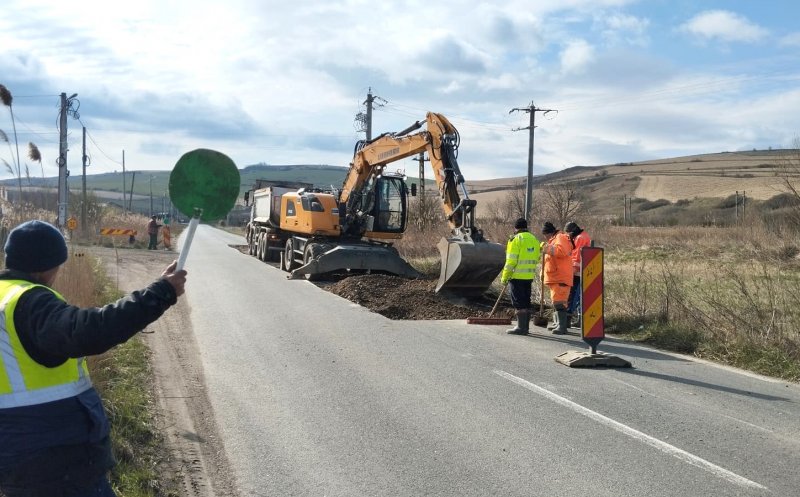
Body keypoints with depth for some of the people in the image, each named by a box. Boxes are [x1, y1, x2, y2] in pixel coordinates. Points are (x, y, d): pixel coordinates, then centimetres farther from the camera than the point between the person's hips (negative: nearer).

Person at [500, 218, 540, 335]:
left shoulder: (515, 239, -10)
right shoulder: (534, 239, 12)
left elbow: (511, 260, -15)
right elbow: (537, 258, 14)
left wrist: (504, 277, -9)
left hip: (517, 276, -7)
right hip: (529, 276, 7)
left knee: (518, 302, -3)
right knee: (526, 302, 13)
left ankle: (521, 327, -4)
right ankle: (525, 327, 18)